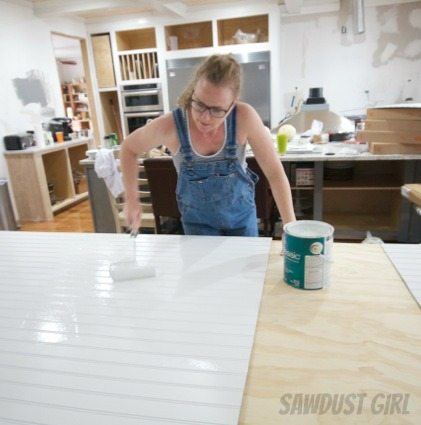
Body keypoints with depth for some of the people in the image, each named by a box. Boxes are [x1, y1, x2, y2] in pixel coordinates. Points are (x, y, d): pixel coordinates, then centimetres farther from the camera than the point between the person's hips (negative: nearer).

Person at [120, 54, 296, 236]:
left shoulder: (244, 117, -26)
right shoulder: (170, 125, -26)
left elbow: (275, 173, -19)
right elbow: (128, 149, -7)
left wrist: (291, 227, -21)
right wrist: (131, 200, -13)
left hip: (241, 214, 1)